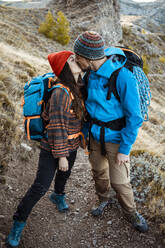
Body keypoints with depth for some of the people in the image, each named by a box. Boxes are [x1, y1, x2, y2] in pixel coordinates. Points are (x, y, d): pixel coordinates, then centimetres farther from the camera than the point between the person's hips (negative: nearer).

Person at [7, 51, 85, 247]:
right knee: (40, 186, -3)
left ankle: (58, 196, 58)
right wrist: (61, 156, -20)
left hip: (71, 145, 8)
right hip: (53, 147, -8)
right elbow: (56, 127, -25)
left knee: (64, 174, 27)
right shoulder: (60, 92, -26)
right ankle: (18, 223, 15)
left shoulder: (73, 88, 1)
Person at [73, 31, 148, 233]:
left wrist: (125, 149, -19)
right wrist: (84, 132, 13)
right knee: (98, 171, 23)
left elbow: (134, 117, -23)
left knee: (119, 182, 6)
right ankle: (103, 198, 52)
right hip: (95, 135, 6)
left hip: (116, 138, -5)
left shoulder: (123, 77, -29)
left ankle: (130, 213, 36)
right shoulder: (90, 74, -6)